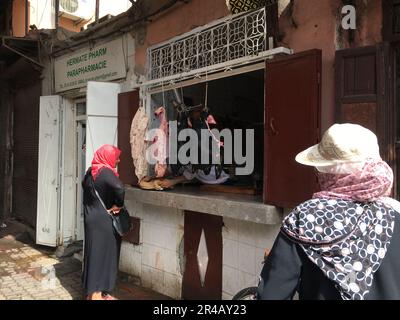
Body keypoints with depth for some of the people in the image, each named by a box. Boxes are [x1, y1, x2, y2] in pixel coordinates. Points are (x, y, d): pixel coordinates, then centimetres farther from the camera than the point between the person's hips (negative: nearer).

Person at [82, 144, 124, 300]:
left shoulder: (90, 171, 7)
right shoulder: (106, 172, -19)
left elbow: (85, 186, 22)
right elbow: (119, 188, -36)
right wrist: (118, 205, -19)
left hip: (91, 217, 8)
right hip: (104, 220, -8)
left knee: (93, 252, 15)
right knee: (103, 253, 2)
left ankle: (91, 290, 28)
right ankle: (98, 293, 11)